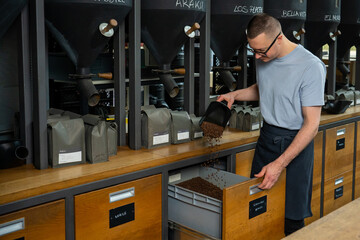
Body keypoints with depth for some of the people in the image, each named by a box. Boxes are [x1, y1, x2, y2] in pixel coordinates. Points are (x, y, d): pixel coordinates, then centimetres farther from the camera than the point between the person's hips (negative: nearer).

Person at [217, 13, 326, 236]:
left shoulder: (311, 66, -20)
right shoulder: (263, 59, 0)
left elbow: (312, 125, -20)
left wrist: (280, 164, -24)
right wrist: (236, 94, 3)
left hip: (296, 141, -5)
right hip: (267, 135, 6)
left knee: (292, 217, 0)